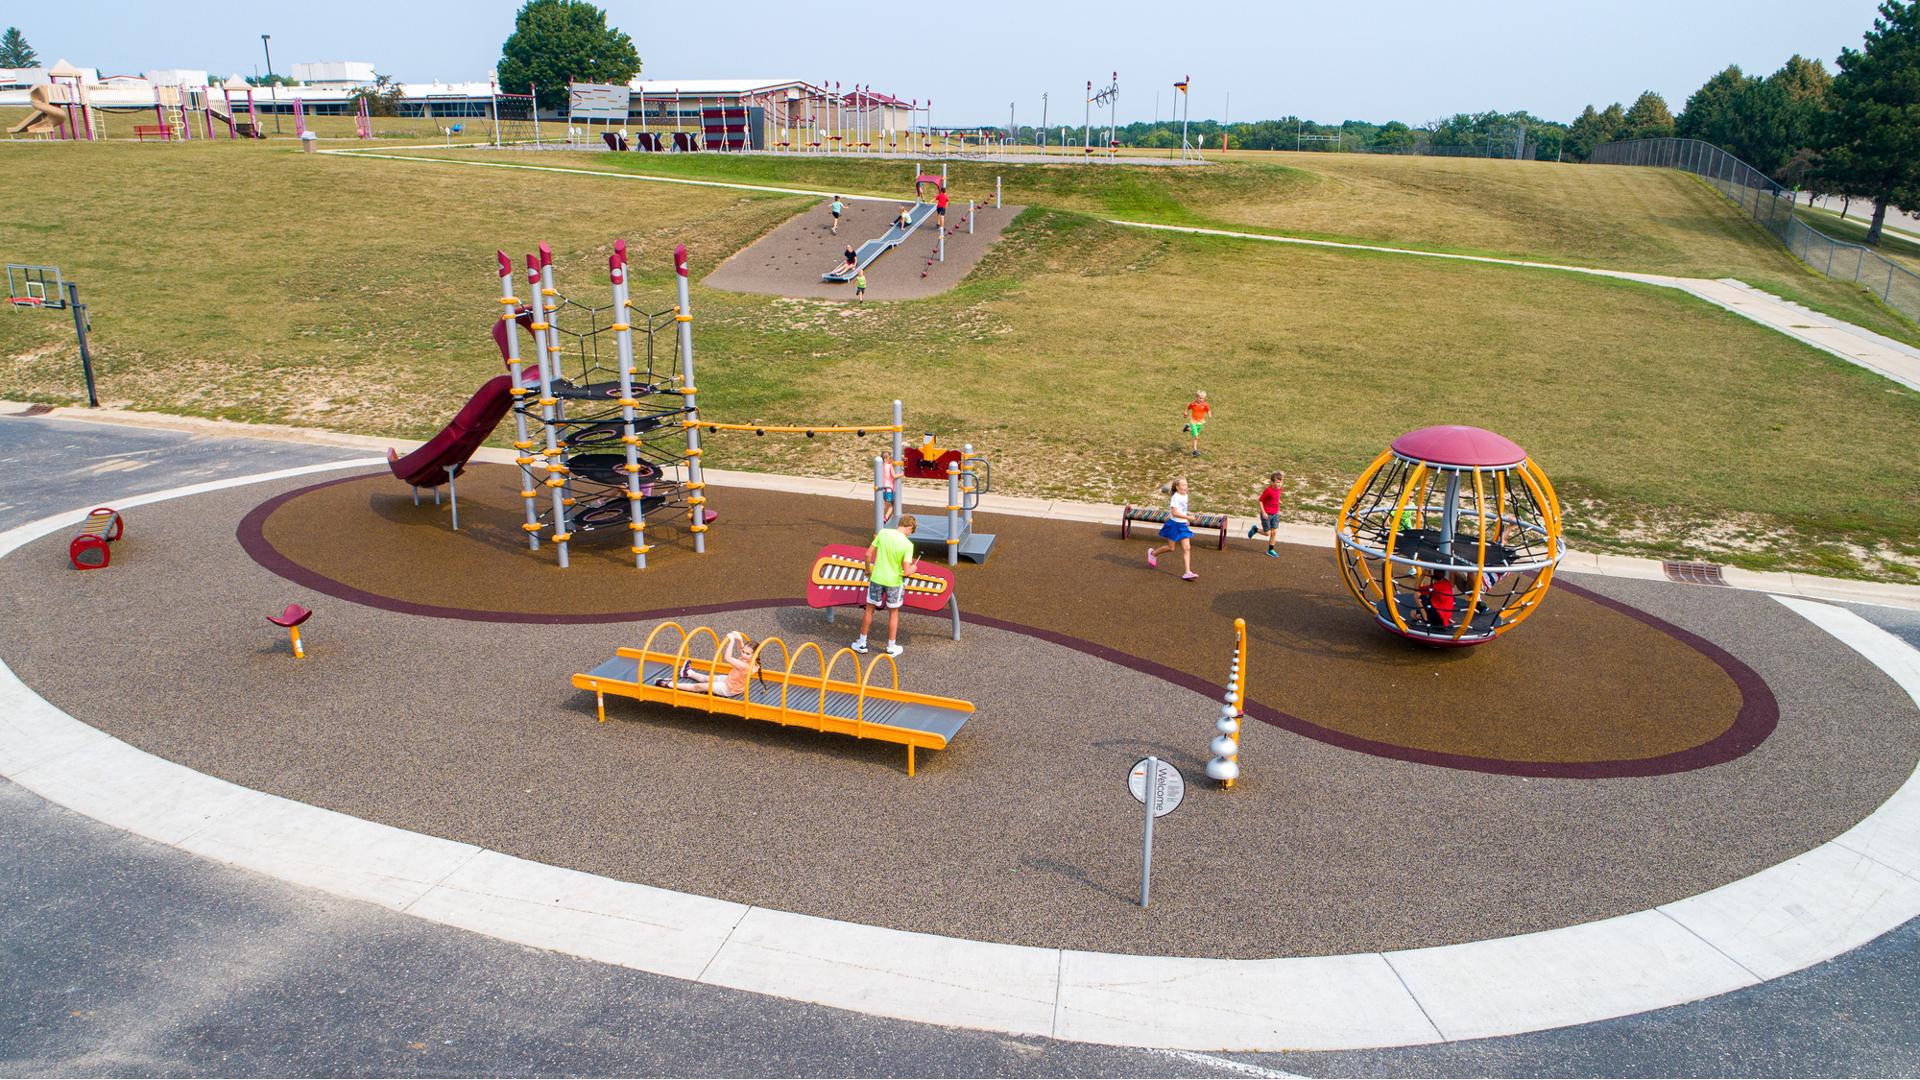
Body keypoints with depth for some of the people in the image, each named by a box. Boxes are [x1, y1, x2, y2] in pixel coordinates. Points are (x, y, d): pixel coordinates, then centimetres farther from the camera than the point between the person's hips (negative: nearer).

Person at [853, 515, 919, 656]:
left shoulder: (883, 533, -11)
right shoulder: (908, 545, -18)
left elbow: (868, 554, -6)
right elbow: (906, 571, -19)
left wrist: (868, 570, 10)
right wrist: (912, 569, 4)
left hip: (876, 578, 2)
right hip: (894, 582, -2)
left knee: (869, 609, 18)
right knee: (893, 613, 17)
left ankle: (862, 643, 29)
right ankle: (891, 647, 27)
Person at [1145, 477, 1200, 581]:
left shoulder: (1185, 496, 5)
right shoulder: (1175, 497, -19)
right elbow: (1174, 512, -24)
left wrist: (1186, 520, 15)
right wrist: (1187, 517, -28)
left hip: (1183, 525, 7)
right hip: (1174, 524, -7)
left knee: (1187, 548, -3)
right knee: (1171, 548, 6)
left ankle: (1188, 573, -5)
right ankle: (1153, 553, 34)